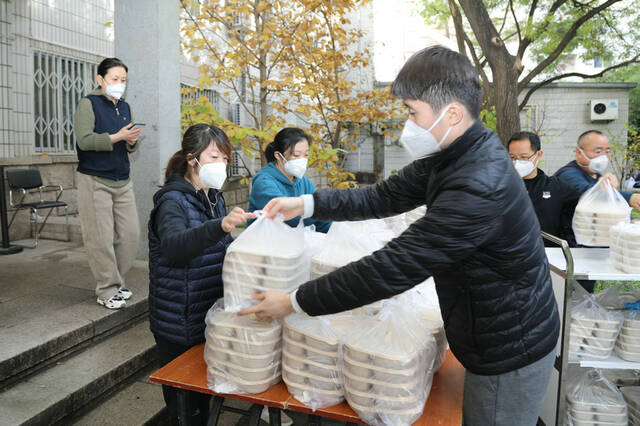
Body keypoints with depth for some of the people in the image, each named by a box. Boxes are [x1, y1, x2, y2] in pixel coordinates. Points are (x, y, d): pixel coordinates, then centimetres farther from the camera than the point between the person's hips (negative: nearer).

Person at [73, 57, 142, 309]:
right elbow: (84, 140, -15)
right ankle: (107, 291, 8)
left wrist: (133, 142, -2)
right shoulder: (88, 104, -3)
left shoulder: (125, 107, 16)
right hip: (95, 181, -6)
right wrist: (116, 137, -21)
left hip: (123, 181, 6)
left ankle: (115, 282, 21)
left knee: (130, 234, 4)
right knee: (101, 239, -4)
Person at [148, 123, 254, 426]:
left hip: (210, 315, 7)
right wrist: (219, 225, -52)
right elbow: (172, 245, -38)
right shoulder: (172, 201, -17)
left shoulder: (214, 198, 7)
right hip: (179, 325, -7)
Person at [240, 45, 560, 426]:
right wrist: (307, 204, -5)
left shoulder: (478, 188, -34)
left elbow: (393, 268, -33)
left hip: (511, 354, -8)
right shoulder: (452, 155, -3)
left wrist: (295, 303, -24)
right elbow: (386, 196, 2)